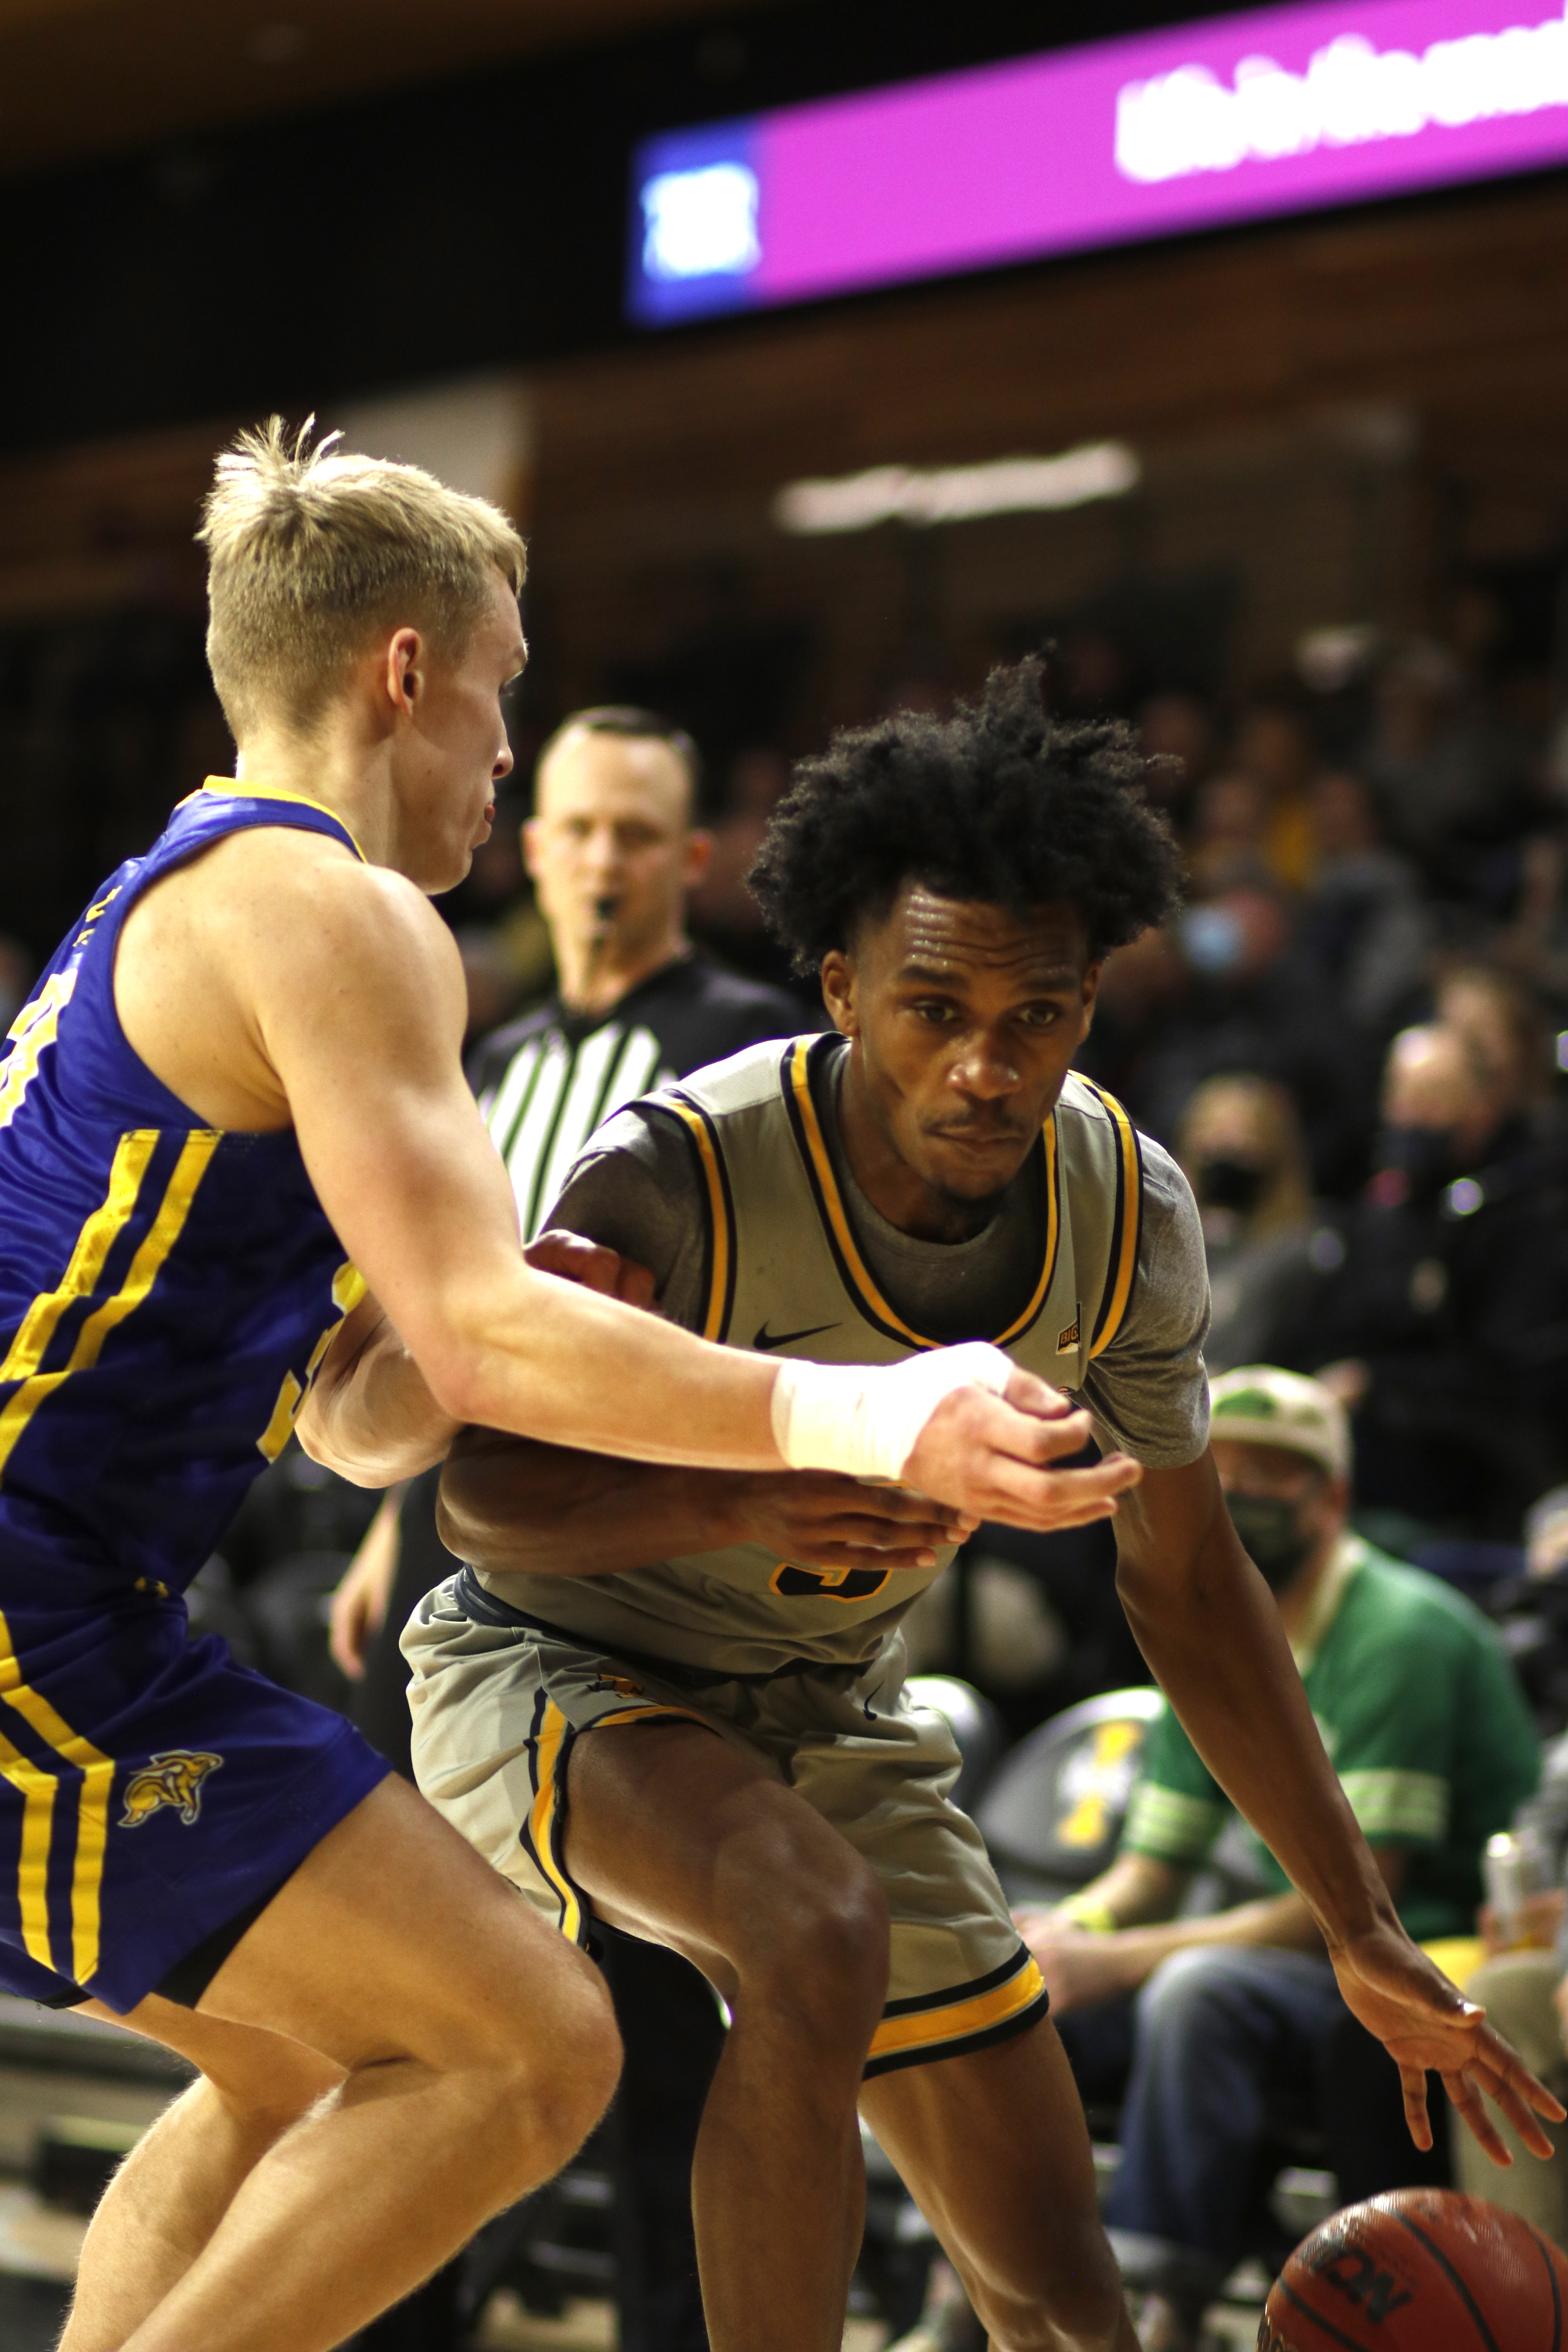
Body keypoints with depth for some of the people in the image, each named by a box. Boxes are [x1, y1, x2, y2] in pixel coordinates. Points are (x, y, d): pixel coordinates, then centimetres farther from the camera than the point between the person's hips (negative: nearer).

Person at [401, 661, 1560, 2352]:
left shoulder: (1126, 1212, -13)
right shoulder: (678, 1180, -29)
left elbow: (1184, 1580, 0)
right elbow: (485, 1494, -20)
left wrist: (1359, 1930, 3)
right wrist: (746, 1507, -41)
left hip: (829, 1716, 5)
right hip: (559, 1674, -5)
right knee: (820, 1935, -38)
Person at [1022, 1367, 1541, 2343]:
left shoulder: (1400, 1632, -16)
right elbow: (1153, 1871, 14)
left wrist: (1113, 1961, -24)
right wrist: (1064, 1931, -11)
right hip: (1305, 1956, 8)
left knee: (1197, 1992, -36)